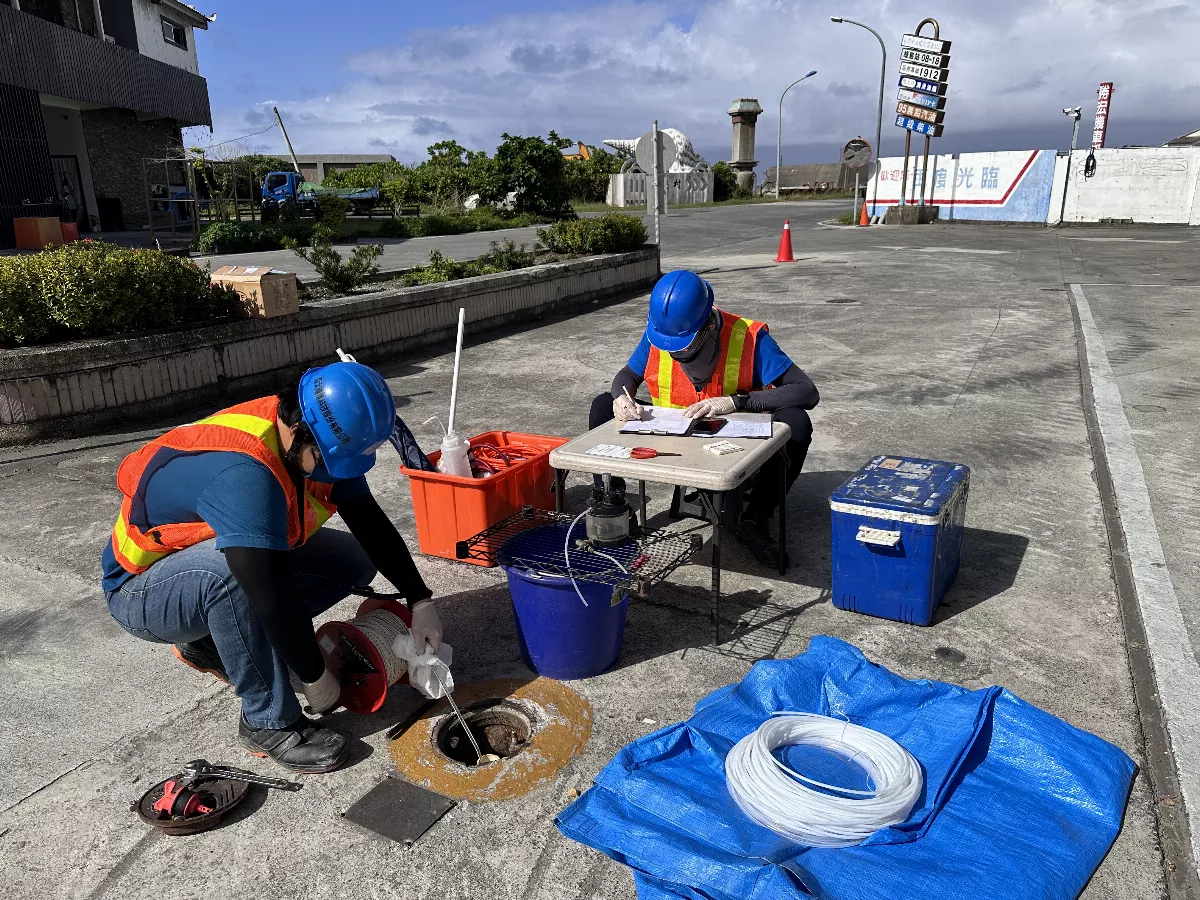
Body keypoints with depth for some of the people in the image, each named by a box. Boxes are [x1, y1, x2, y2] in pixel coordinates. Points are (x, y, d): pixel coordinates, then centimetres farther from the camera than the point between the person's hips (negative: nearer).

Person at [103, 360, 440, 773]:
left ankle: (208, 644, 9)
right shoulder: (243, 472, -39)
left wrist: (421, 602, -8)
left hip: (216, 563, 8)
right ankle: (269, 723, -19)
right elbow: (274, 599, -39)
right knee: (227, 568, -40)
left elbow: (372, 525, -4)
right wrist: (316, 677, -26)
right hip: (141, 591, -8)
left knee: (355, 559, -1)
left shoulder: (317, 445, -13)